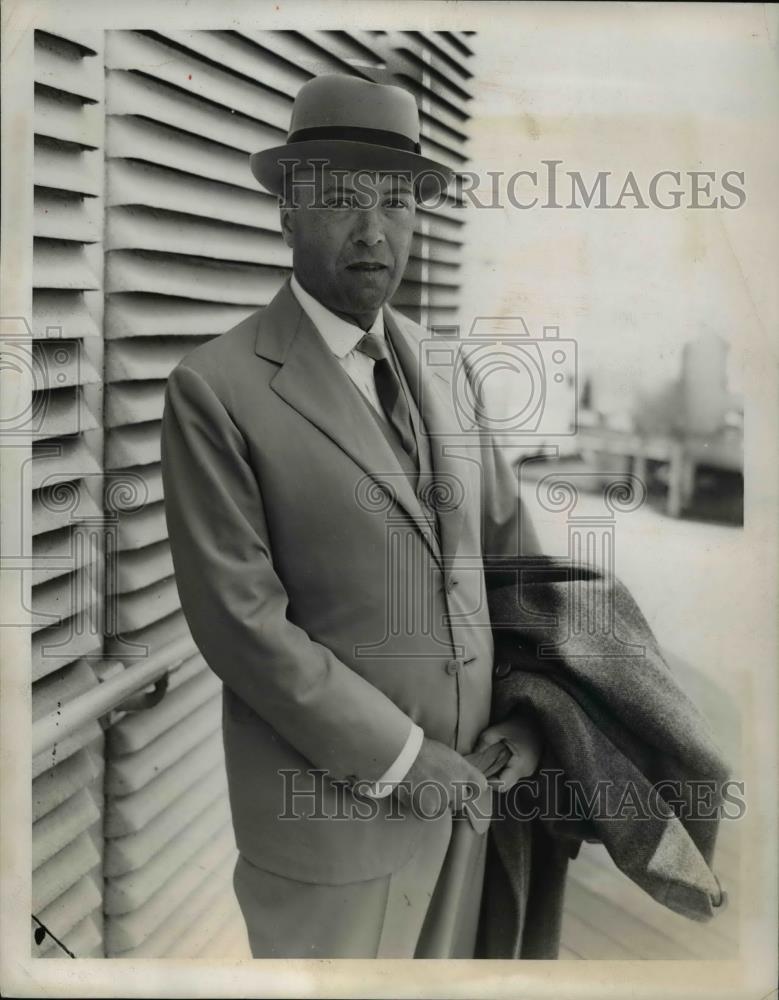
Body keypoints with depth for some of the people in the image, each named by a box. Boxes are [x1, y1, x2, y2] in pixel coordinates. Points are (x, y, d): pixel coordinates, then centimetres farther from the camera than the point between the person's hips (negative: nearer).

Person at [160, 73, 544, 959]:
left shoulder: (441, 369, 5)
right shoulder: (216, 389, -14)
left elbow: (506, 536, 11)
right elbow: (238, 618, -18)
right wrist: (399, 757, -15)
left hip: (465, 777, 6)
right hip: (331, 792, -5)